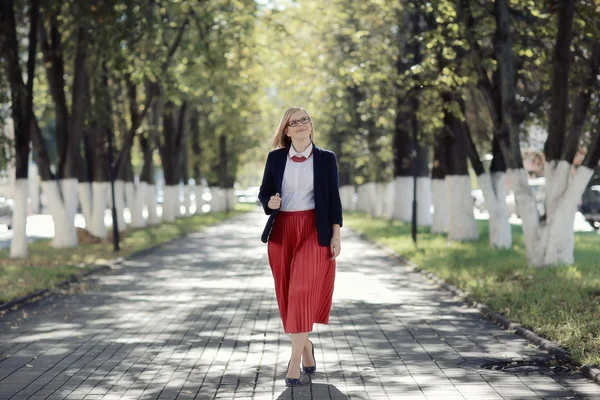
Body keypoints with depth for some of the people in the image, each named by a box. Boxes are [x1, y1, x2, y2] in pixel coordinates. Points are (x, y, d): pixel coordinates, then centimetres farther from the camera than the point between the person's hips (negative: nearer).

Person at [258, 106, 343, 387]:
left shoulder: (326, 159, 2)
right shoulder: (275, 157, 6)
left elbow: (334, 199, 3)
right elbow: (264, 190, 9)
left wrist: (336, 235, -3)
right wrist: (269, 202, -14)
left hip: (314, 230, -3)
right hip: (282, 231, 3)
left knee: (303, 291, -12)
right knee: (288, 293, 6)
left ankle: (295, 360, -11)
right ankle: (306, 347, 28)